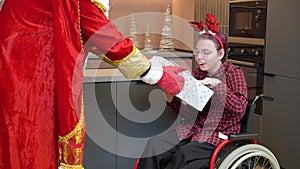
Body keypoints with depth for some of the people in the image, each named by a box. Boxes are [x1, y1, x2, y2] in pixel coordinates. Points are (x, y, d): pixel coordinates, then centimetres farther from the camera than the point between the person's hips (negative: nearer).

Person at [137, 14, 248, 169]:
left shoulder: (233, 72, -5)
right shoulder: (197, 73, 8)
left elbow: (240, 108, -19)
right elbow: (186, 112, 11)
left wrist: (218, 84, -26)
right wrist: (171, 99, -9)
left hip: (220, 134, -5)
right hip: (194, 128, 5)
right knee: (154, 145, -17)